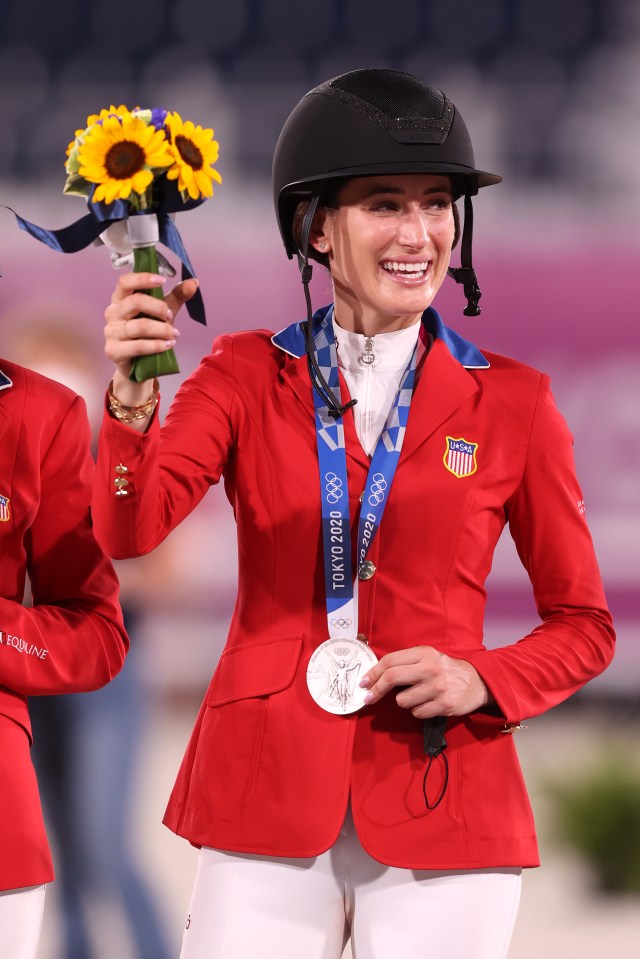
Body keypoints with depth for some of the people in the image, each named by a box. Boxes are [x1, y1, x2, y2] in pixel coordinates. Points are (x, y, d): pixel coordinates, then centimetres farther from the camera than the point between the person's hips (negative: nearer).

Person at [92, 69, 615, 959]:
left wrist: (482, 683, -10)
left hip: (440, 812, 0)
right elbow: (129, 528, -12)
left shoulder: (510, 402, 3)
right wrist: (131, 397, -30)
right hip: (267, 800, 0)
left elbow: (583, 627, 9)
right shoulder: (248, 375, 4)